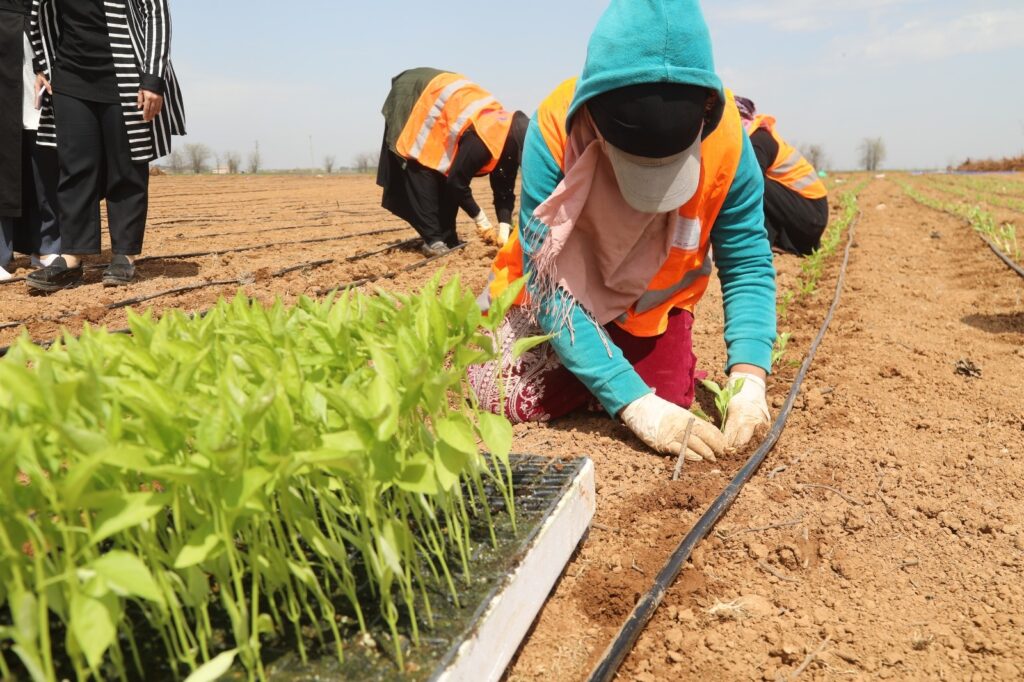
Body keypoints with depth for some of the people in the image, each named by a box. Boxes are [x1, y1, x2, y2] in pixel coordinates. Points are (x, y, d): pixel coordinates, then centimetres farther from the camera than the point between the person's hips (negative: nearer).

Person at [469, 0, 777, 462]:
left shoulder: (725, 136, -30)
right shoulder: (555, 130, -36)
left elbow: (747, 264, -20)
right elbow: (552, 289, -34)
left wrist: (748, 379, -36)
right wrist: (635, 402, -40)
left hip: (653, 300, 2)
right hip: (561, 288, -1)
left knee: (671, 407, -8)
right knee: (516, 401, -9)